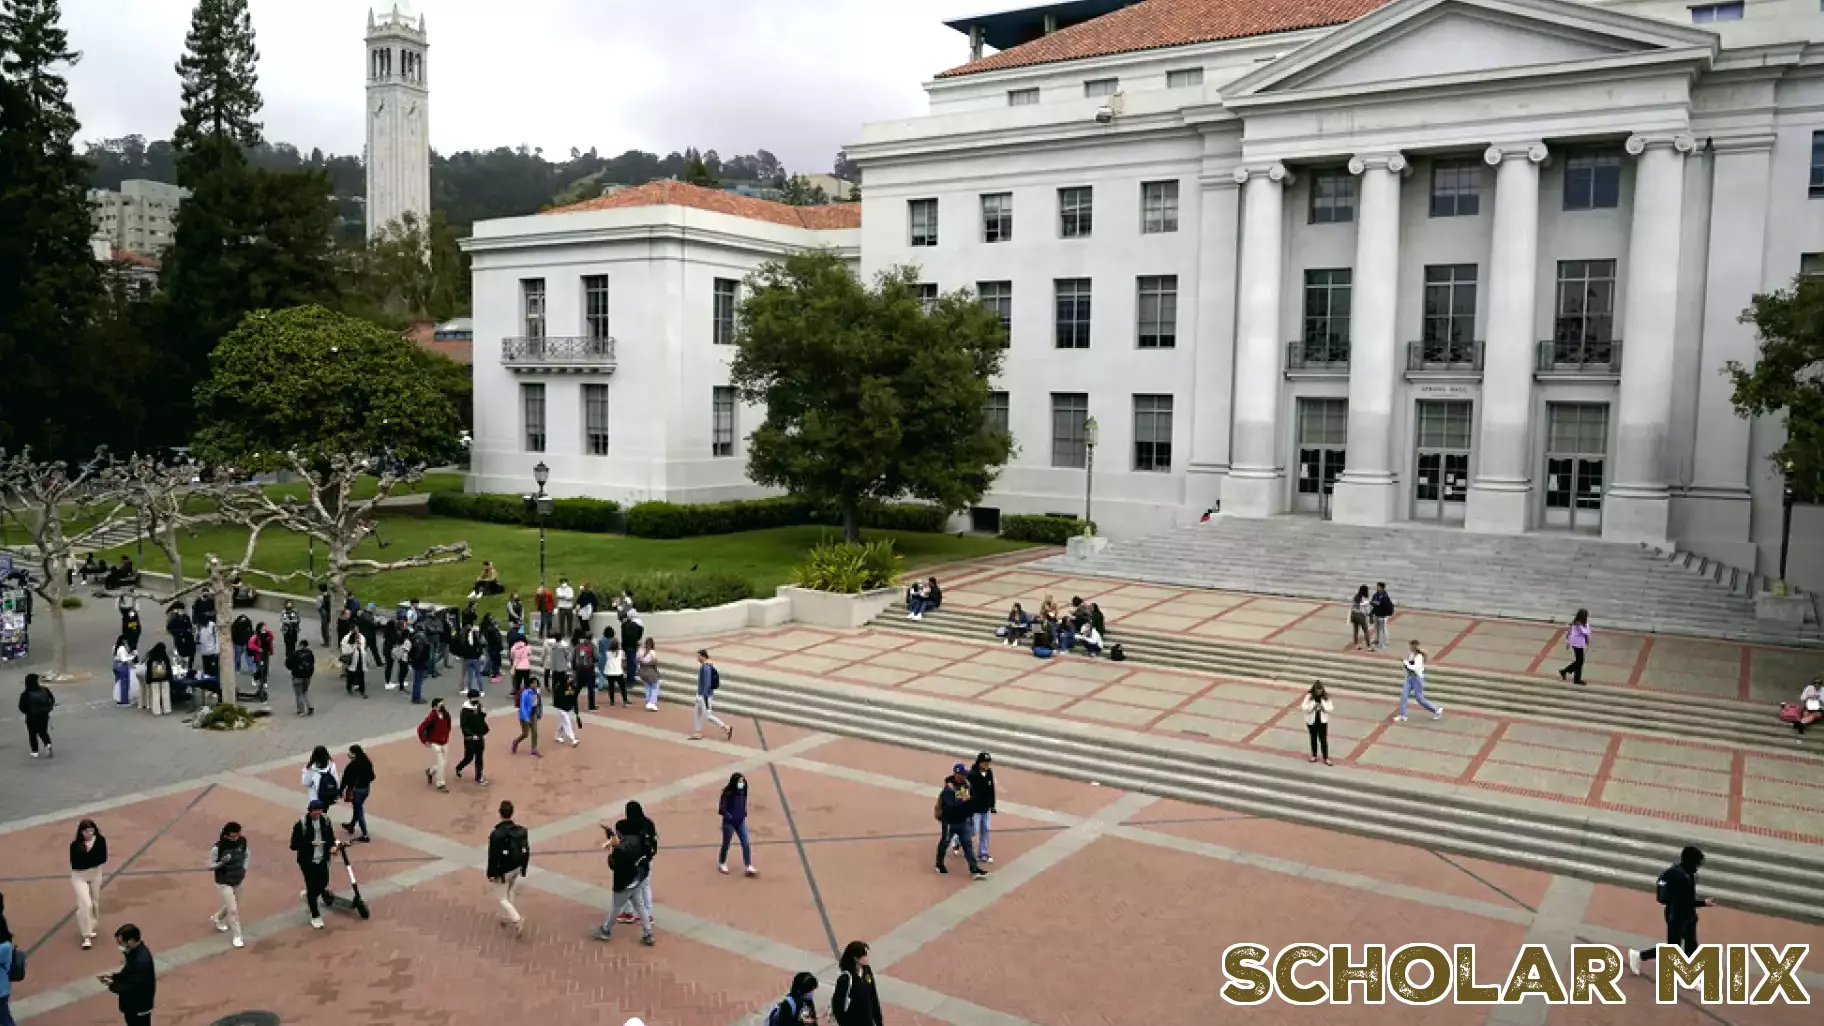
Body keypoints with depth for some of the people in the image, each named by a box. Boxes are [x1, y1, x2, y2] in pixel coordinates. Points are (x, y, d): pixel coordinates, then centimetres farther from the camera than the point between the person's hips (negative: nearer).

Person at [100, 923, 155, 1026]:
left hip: (139, 1006, -9)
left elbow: (134, 987, -29)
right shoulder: (136, 950, -3)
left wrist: (112, 986, -18)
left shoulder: (141, 960, -35)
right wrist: (113, 976, -3)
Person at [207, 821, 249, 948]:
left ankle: (216, 918, 54)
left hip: (238, 881, 6)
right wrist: (222, 862, -35)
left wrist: (244, 868, -2)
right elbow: (210, 867, -17)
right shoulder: (218, 848, -28)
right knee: (232, 909, -6)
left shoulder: (242, 841, -13)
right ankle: (237, 936, 11)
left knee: (234, 906, 24)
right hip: (224, 883, -6)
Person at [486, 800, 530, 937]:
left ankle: (517, 920, -7)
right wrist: (524, 869, 15)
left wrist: (491, 874, -6)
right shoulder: (521, 831, -8)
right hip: (517, 869, 5)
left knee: (503, 899, 8)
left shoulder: (496, 834, -25)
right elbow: (526, 852, 2)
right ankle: (508, 918, 39)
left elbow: (493, 856, -19)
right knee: (510, 894, 25)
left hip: (504, 871, -5)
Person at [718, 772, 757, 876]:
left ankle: (749, 867, 1)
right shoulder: (728, 793, -20)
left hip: (741, 822, 5)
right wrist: (728, 816, -21)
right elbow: (721, 809, -18)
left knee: (746, 844, -2)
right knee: (726, 844, 13)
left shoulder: (743, 793, -3)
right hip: (729, 823, -5)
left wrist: (745, 814, 6)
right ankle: (722, 864, 35)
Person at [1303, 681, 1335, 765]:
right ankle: (1314, 756, 31)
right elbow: (1303, 707, -12)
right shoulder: (1309, 696, -10)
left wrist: (1323, 707, -23)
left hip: (1322, 721, -1)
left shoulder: (1326, 697, -8)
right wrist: (1312, 706, -26)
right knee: (1313, 739, 15)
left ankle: (1326, 758, 8)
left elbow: (1331, 708, -5)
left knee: (1323, 739, 0)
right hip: (1311, 721, 1)